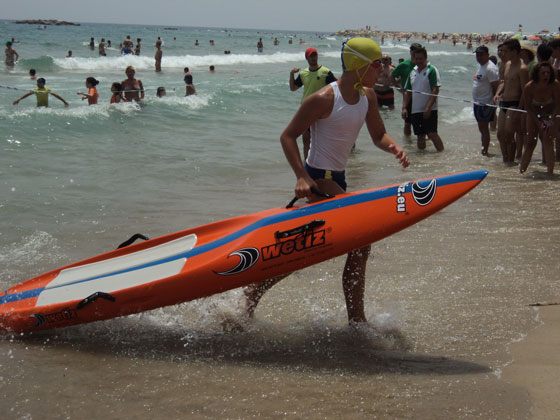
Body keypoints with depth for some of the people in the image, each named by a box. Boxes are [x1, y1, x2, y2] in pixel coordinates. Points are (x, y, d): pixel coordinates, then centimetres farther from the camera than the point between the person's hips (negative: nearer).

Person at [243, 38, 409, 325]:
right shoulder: (324, 99, -19)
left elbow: (378, 135, 13)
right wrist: (302, 177, -25)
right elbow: (288, 136, -14)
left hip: (336, 180, 9)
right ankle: (356, 319, -4)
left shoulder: (367, 96, 5)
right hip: (318, 180, -9)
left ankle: (254, 293, 25)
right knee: (361, 244, -14)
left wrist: (393, 147, -12)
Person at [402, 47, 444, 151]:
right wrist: (404, 107, 7)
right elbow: (408, 92, 18)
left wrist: (428, 107, -19)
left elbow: (435, 90, -13)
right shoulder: (413, 72, 14)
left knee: (432, 134, -12)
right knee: (420, 136, 9)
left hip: (429, 110, -6)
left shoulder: (431, 70, -6)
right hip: (415, 110, 6)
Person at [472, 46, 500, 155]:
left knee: (484, 127, -8)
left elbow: (495, 86, -20)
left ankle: (485, 151, -5)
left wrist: (495, 102, -20)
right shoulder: (480, 66, 14)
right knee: (481, 127, 15)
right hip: (478, 103, 10)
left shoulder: (490, 68, -17)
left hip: (486, 104, -10)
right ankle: (483, 148, 22)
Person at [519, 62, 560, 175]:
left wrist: (551, 121, -28)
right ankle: (521, 171, 12)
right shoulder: (529, 87, -23)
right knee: (530, 143, 1)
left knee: (548, 141, -18)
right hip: (534, 116, 1)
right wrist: (539, 123, -18)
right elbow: (528, 107, -13)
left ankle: (550, 172, -21)